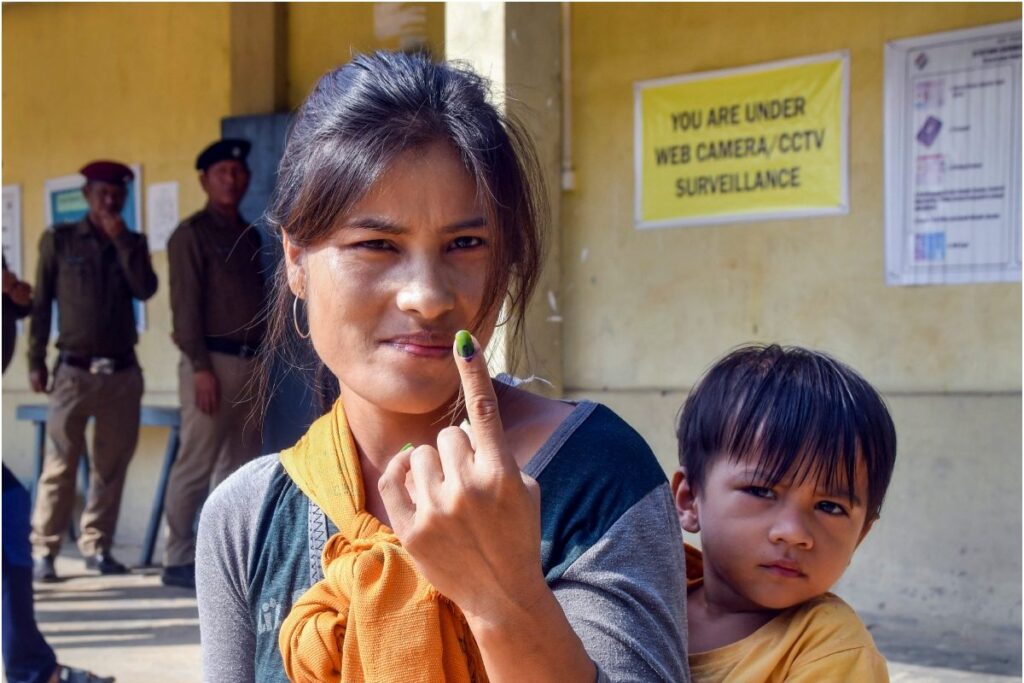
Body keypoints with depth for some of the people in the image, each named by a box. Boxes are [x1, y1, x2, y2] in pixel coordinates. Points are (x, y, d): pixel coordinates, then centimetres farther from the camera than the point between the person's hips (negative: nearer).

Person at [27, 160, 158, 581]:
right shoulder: (59, 240, 5)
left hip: (122, 372, 3)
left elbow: (145, 290, -6)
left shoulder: (132, 244, 11)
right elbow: (41, 304, 5)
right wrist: (36, 361, 1)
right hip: (75, 370, -3)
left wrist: (122, 241, -9)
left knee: (111, 466, 5)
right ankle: (43, 550, -2)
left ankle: (96, 546, 14)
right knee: (61, 464, -7)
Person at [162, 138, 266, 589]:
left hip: (250, 361, 7)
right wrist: (200, 367, -16)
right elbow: (185, 305, -9)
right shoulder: (193, 234, -2)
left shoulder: (249, 236, 18)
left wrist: (264, 364, 13)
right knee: (197, 464, -6)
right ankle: (178, 560, 0)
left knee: (241, 464, 8)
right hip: (212, 360, -7)